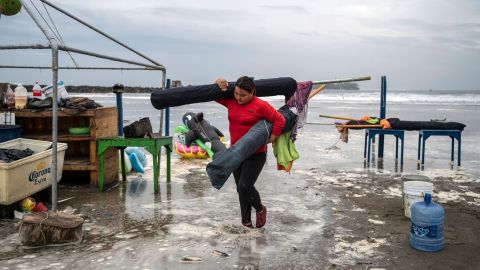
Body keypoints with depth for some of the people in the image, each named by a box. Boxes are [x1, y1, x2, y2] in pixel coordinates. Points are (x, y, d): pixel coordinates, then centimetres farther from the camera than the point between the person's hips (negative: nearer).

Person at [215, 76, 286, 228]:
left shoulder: (260, 105, -14)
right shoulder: (231, 101, 3)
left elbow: (279, 119, -13)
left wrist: (272, 137, -13)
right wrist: (218, 83, -4)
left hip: (256, 154, -6)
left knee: (244, 186, -15)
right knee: (241, 188, 12)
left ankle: (260, 209, 15)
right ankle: (246, 222, 26)